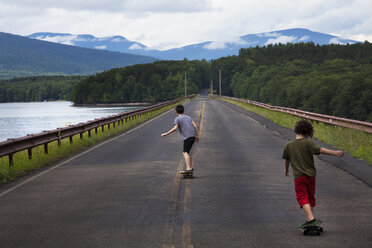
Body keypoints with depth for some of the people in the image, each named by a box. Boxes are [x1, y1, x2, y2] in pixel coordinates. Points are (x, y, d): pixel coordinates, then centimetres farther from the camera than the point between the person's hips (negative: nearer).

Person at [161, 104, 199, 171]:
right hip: (193, 136, 7)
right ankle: (191, 167, 20)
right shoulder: (188, 117, 22)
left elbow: (175, 128, -12)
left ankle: (189, 168, -23)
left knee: (185, 152, -10)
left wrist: (166, 133, -9)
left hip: (187, 137, -7)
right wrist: (197, 136, 17)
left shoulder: (177, 119, 2)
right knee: (186, 152, 18)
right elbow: (194, 126, 13)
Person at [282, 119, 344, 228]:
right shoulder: (308, 143, -7)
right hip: (310, 174, 1)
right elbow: (320, 150, -21)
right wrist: (335, 153, -24)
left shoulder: (289, 145, 3)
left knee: (302, 198, -4)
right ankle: (310, 220, 21)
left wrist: (286, 170, 34)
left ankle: (311, 219, -22)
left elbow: (286, 159, 16)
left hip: (298, 176, -1)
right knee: (310, 197, 17)